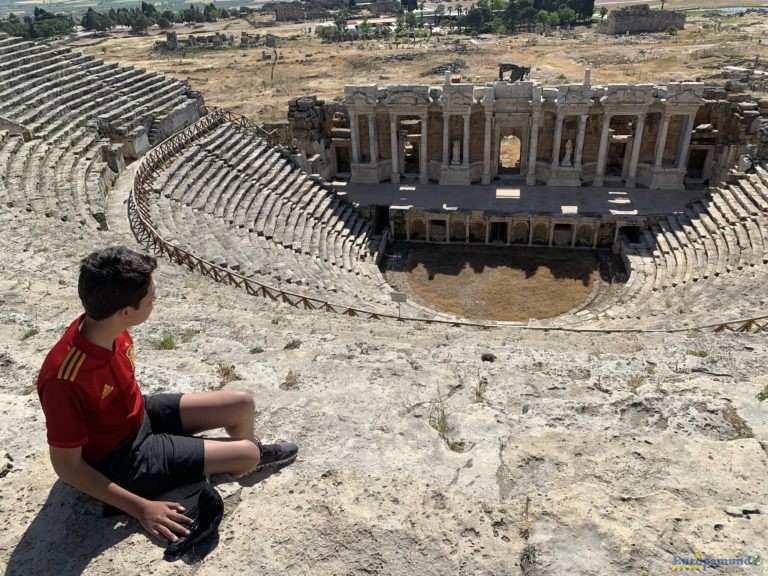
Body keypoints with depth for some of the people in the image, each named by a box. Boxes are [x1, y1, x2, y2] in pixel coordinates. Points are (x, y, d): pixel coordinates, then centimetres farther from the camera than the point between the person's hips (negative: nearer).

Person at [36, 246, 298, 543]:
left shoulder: (105, 326, -15)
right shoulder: (64, 379, -37)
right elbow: (67, 466, -25)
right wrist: (140, 507, -24)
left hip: (139, 416, 7)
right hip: (117, 460, -7)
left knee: (242, 404, 3)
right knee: (246, 454, -13)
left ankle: (252, 452, 35)